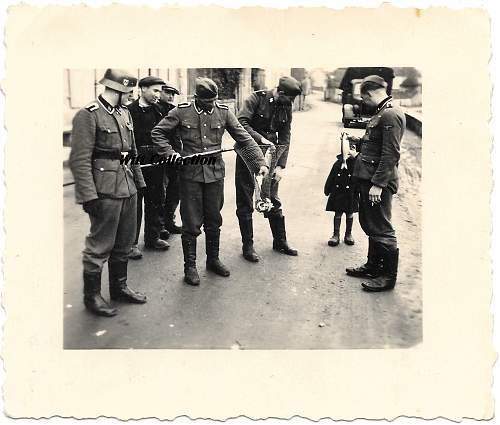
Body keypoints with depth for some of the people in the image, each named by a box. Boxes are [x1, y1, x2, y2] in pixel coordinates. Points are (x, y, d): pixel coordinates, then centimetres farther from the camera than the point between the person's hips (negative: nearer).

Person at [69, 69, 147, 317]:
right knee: (100, 247, 2)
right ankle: (91, 296, 17)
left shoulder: (124, 114, 13)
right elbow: (79, 161, -15)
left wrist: (139, 182, 16)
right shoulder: (88, 116, -11)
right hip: (105, 192, -8)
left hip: (128, 190, 8)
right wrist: (89, 196, -19)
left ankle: (119, 287, 32)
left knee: (124, 245, 16)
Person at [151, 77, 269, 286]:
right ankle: (190, 266, 15)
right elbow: (157, 132, 3)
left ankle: (213, 260, 30)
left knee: (214, 221, 12)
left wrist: (260, 162, -7)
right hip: (190, 174, -2)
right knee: (191, 223, 2)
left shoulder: (223, 112, 1)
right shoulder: (182, 112, -5)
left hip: (215, 174, 3)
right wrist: (170, 153, -12)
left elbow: (244, 138, 1)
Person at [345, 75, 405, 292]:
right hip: (368, 178, 10)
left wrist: (378, 184, -23)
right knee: (369, 225, 18)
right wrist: (357, 141, 10)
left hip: (379, 182, -10)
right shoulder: (380, 114, 15)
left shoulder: (391, 115, -16)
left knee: (381, 229, -2)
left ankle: (388, 276, 10)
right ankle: (373, 266, 32)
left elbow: (391, 154, -22)